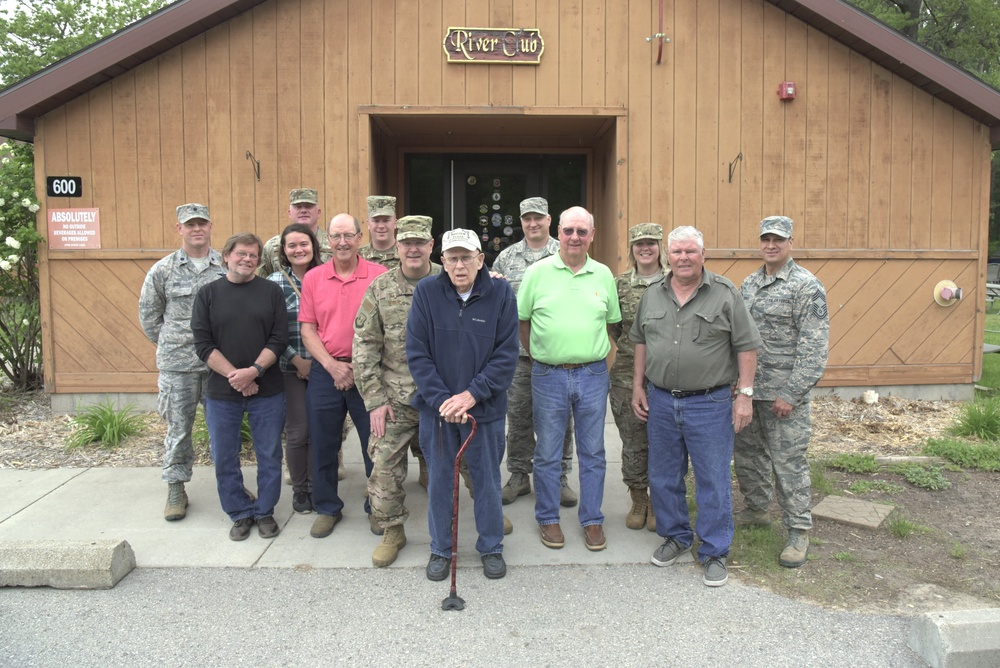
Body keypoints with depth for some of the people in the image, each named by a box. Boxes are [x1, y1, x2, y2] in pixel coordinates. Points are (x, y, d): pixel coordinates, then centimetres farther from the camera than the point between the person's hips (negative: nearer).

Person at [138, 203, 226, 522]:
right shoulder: (163, 270, 1)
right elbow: (148, 314, 11)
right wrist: (169, 344, 10)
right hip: (177, 364, 0)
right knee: (178, 427, 7)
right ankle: (175, 489, 21)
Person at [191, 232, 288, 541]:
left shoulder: (271, 291, 2)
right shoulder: (208, 293, 3)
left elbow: (279, 339, -4)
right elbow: (203, 344, -3)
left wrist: (254, 371, -18)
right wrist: (234, 376, -14)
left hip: (267, 391, 0)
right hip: (221, 393, 1)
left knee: (269, 456, 7)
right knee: (224, 459, 9)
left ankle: (265, 512, 25)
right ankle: (240, 514, 26)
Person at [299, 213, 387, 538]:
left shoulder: (379, 275, -4)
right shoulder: (313, 278, 4)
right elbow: (307, 328, 4)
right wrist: (332, 365, -9)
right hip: (325, 370, 2)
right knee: (323, 444, 10)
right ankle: (327, 508, 28)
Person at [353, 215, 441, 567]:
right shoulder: (380, 289, 1)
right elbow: (365, 346, 1)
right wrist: (375, 400, -4)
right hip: (396, 399, 1)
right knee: (385, 466, 3)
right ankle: (392, 531, 23)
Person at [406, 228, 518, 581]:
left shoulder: (500, 293, -7)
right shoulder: (426, 292, -6)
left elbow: (506, 354, -8)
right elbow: (416, 353, -6)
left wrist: (472, 394, -16)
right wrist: (441, 398, -15)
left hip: (485, 408, 0)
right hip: (437, 407, 1)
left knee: (487, 480, 13)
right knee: (439, 481, 13)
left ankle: (491, 547, 32)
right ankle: (440, 549, 32)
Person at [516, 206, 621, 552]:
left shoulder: (603, 275, 5)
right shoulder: (538, 272, -2)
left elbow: (611, 322, 15)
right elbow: (522, 321, 5)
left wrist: (592, 354, 9)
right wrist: (538, 356, 4)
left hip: (593, 374, 2)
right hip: (549, 375, -2)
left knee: (592, 452, 10)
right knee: (547, 453, 8)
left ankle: (592, 520, 24)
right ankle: (548, 518, 24)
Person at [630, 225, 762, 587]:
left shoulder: (725, 294, -6)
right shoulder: (652, 296, 7)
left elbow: (746, 346, -5)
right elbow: (640, 342, 15)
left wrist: (744, 394, -9)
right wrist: (638, 387, 11)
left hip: (709, 404, -4)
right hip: (660, 401, 4)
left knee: (714, 482, 3)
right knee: (663, 477, 14)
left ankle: (715, 552, 18)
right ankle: (675, 536, 34)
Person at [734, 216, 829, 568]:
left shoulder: (807, 286, -10)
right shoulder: (748, 284, 12)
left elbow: (814, 346, -15)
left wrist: (791, 393, -18)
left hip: (783, 393, -7)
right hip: (746, 389, 7)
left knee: (788, 461, -1)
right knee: (747, 453, 16)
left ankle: (798, 532, 13)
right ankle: (756, 509, 36)